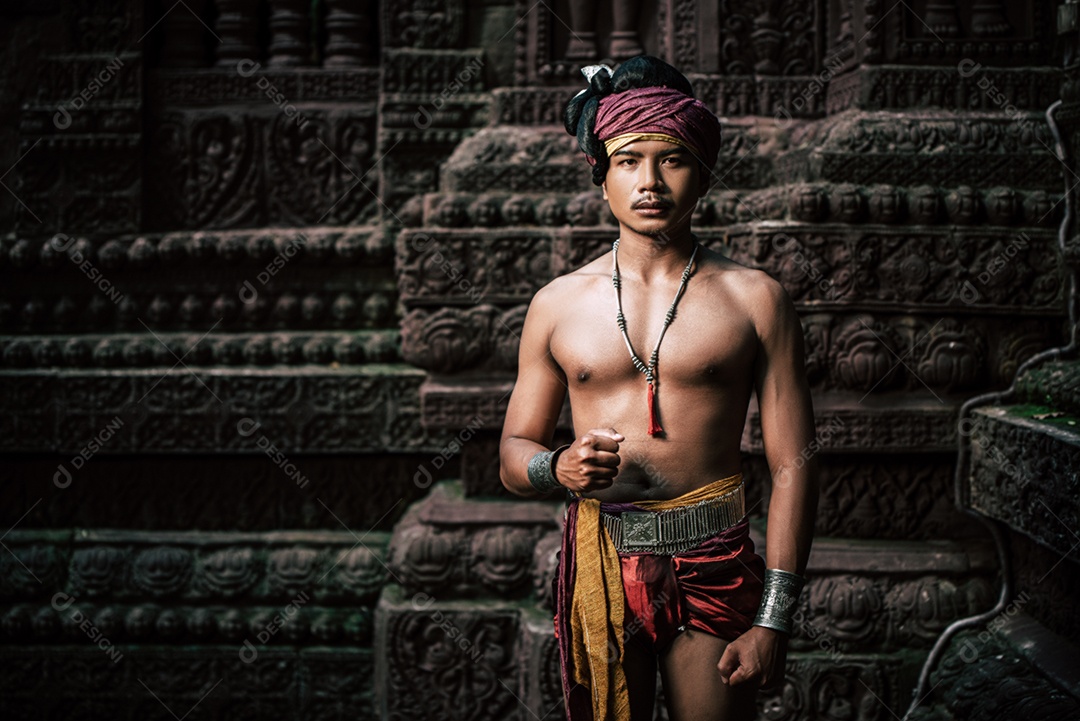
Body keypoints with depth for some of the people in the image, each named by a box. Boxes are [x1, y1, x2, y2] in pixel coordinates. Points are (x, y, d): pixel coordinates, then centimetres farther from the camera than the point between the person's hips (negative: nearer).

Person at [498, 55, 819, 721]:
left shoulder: (754, 299, -1)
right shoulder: (558, 304, 5)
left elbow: (793, 466, -3)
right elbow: (513, 454, 10)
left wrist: (774, 620, -9)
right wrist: (558, 468, -15)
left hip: (713, 566, -1)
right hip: (599, 563, 2)